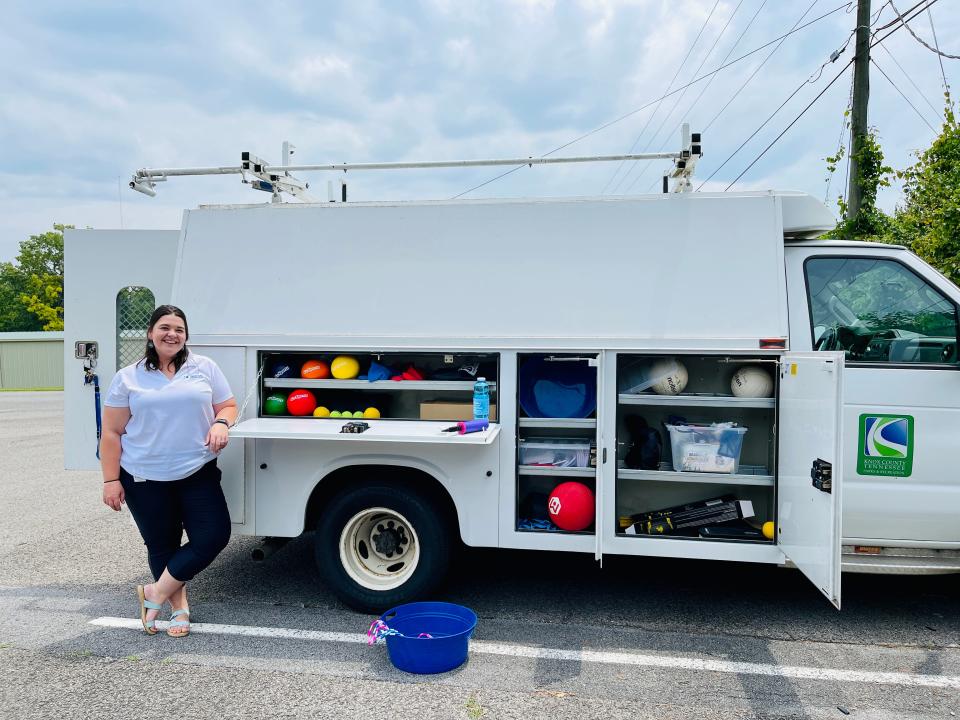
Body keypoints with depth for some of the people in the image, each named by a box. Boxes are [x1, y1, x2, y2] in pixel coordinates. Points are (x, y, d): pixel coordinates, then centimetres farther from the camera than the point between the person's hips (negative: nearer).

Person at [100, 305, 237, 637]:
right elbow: (111, 433, 2)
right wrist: (111, 480, -3)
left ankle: (155, 593, 10)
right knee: (161, 546, 8)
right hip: (145, 479, -1)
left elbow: (228, 405, 9)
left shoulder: (205, 367, 4)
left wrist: (221, 424, -14)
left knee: (214, 536, -7)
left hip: (198, 474, 1)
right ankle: (179, 606, 26)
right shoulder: (128, 378, 2)